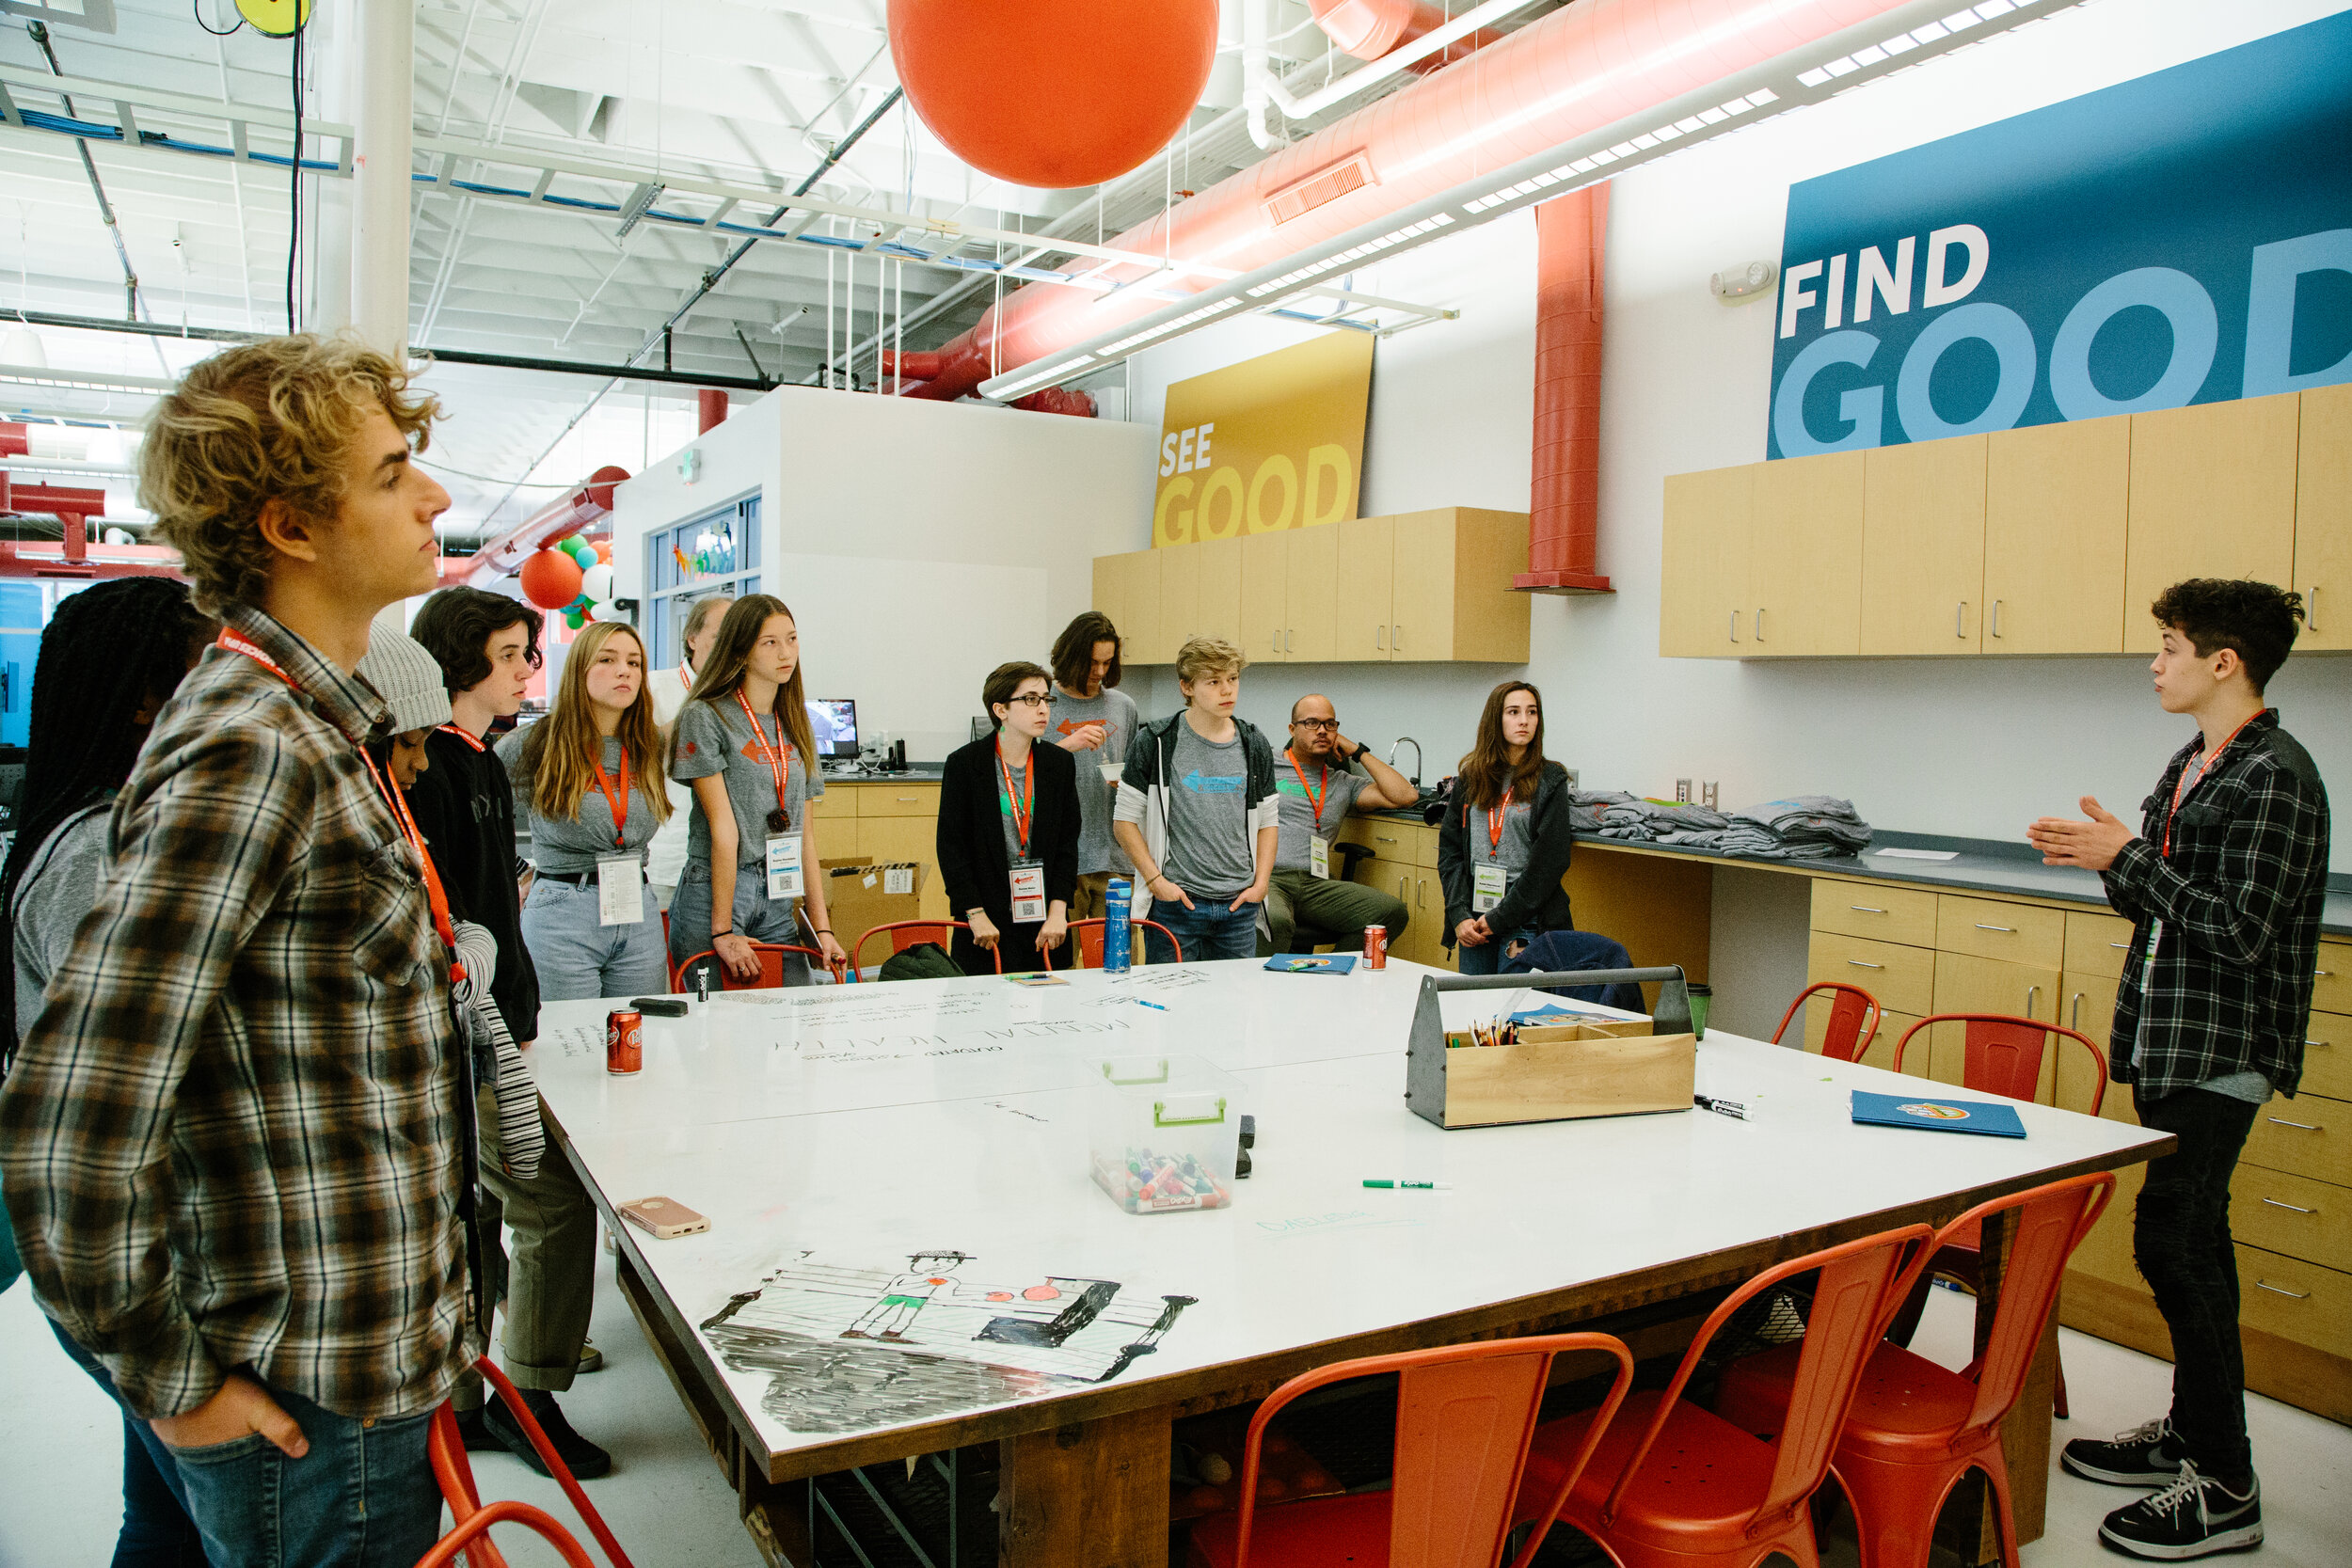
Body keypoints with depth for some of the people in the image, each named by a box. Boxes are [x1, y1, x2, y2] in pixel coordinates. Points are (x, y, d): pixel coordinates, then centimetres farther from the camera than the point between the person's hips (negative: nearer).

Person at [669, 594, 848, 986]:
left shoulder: (794, 726, 15)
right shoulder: (705, 718, -4)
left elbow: (805, 833, 12)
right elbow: (723, 827, -12)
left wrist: (821, 926, 5)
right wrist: (723, 929, -14)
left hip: (779, 902, 6)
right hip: (713, 892, -6)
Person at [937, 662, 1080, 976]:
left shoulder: (1060, 763, 6)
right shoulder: (963, 764, -4)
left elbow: (1068, 843, 5)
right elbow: (951, 847, -5)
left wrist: (1058, 912, -5)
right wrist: (976, 915, -11)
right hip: (987, 925, -3)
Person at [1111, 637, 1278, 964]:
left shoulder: (1254, 746, 7)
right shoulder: (1155, 743, -5)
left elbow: (1268, 822, 14)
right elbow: (1124, 818, -2)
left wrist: (1260, 883, 2)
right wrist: (1157, 881, -10)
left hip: (1239, 905, 4)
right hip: (1174, 903, -3)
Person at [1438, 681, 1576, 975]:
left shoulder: (1549, 780, -2)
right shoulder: (1470, 777, 8)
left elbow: (1550, 862, -8)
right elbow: (1449, 849, 7)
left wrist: (1499, 918, -11)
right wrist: (1459, 916, -5)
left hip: (1526, 921, -3)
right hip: (1474, 920, 4)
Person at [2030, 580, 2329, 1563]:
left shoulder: (2274, 780, -16)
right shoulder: (2192, 765, 13)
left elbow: (2240, 930, -23)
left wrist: (2128, 859, -20)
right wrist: (2106, 862, 1)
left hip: (2220, 1051, -10)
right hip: (2169, 1040, 10)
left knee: (2173, 1241, -8)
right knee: (2192, 1240, 16)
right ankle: (2191, 1431, 29)